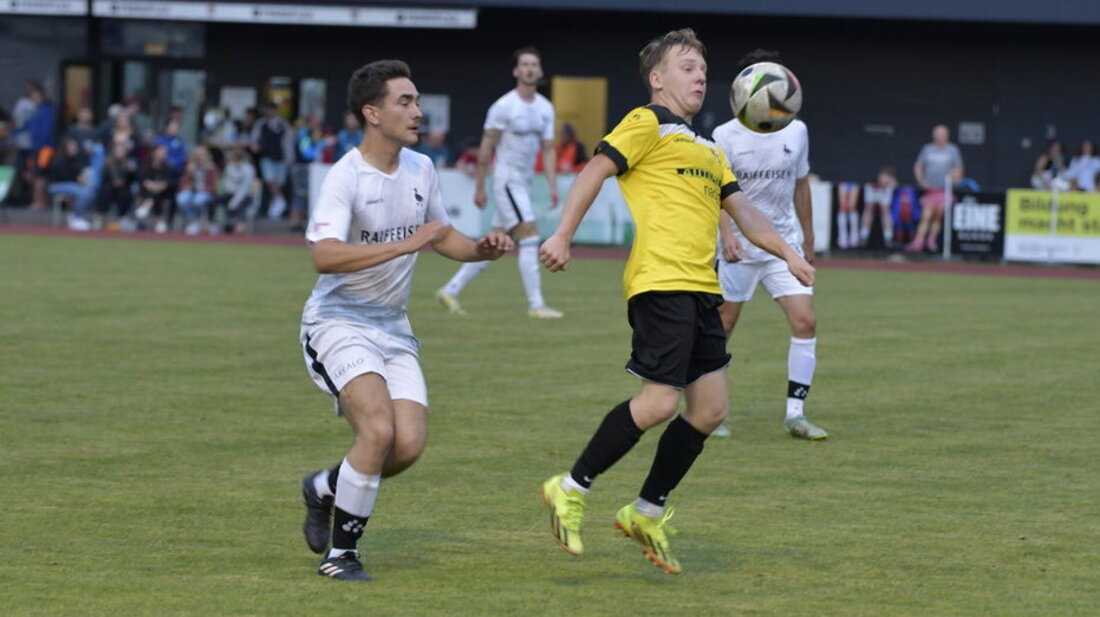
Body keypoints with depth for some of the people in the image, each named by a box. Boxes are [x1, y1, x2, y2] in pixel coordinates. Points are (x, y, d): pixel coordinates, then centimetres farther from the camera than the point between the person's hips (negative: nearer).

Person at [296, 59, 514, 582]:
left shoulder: (421, 169, 6)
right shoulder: (345, 177, -18)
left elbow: (442, 235, 23)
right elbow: (325, 256, -32)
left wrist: (481, 248, 2)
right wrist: (405, 245, -36)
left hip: (392, 325, 7)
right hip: (339, 322, -7)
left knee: (409, 444, -9)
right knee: (379, 429, -25)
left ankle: (324, 489, 21)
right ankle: (340, 554, -9)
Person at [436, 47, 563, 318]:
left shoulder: (546, 108, 9)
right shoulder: (504, 107, -10)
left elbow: (548, 149, 11)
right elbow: (486, 148, -7)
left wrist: (553, 186, 2)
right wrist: (480, 187, -8)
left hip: (524, 183, 7)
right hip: (507, 180, -7)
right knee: (530, 237, -14)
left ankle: (450, 290, 17)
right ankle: (536, 304, -12)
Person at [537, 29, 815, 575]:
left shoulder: (707, 149, 26)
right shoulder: (649, 125, 2)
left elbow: (741, 210, 28)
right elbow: (594, 172, -5)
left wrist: (787, 254, 16)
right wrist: (563, 236, -15)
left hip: (700, 290, 9)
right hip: (660, 282, -9)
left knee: (710, 408, 4)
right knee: (661, 400, -16)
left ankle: (647, 513, 16)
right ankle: (571, 489, -3)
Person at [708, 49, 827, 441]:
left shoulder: (796, 132, 4)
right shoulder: (726, 136, -9)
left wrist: (808, 241, 20)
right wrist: (727, 235, -32)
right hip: (739, 248, -3)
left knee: (805, 321, -10)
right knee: (722, 327, 3)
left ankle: (795, 414, -5)